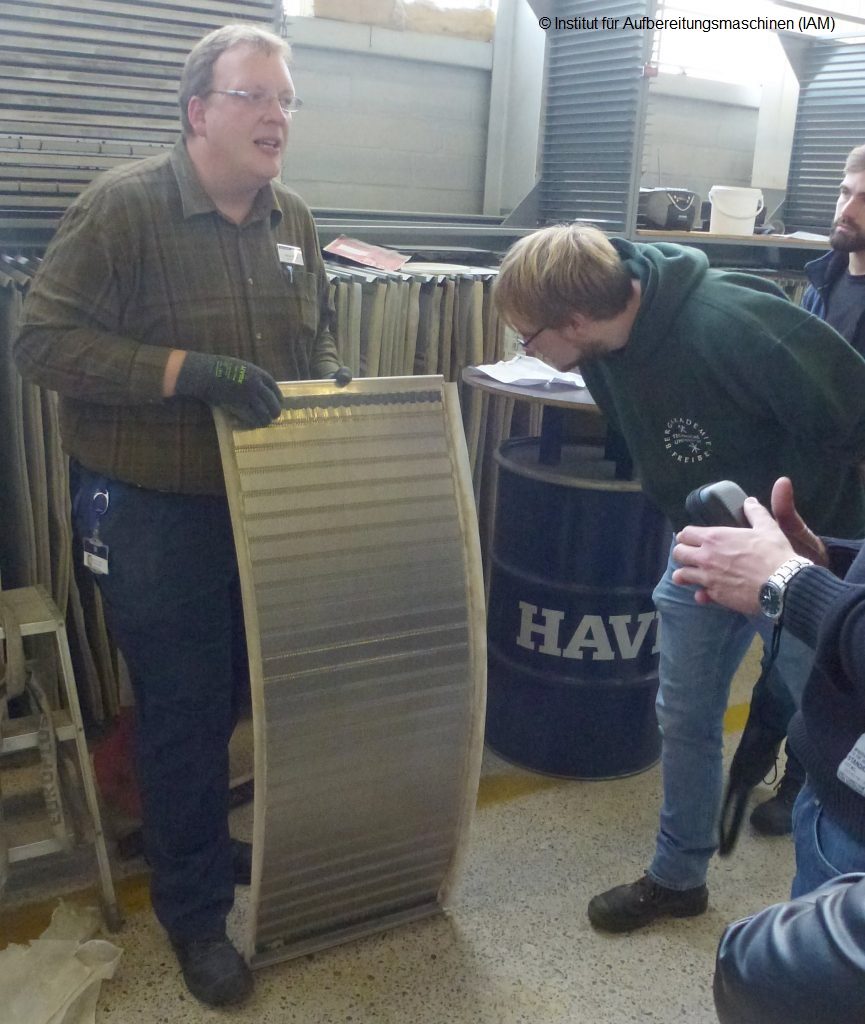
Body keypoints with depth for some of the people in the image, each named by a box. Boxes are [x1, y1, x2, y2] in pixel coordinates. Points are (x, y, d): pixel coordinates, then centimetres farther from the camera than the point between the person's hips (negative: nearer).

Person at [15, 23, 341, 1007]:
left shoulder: (292, 219, 6)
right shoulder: (122, 205, -13)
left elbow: (317, 334, 18)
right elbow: (43, 340, -18)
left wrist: (328, 383, -3)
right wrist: (192, 372, -27)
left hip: (262, 504, 6)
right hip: (151, 512, -6)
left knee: (240, 692, 18)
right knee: (184, 710, 5)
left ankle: (190, 834, 46)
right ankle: (194, 909, 27)